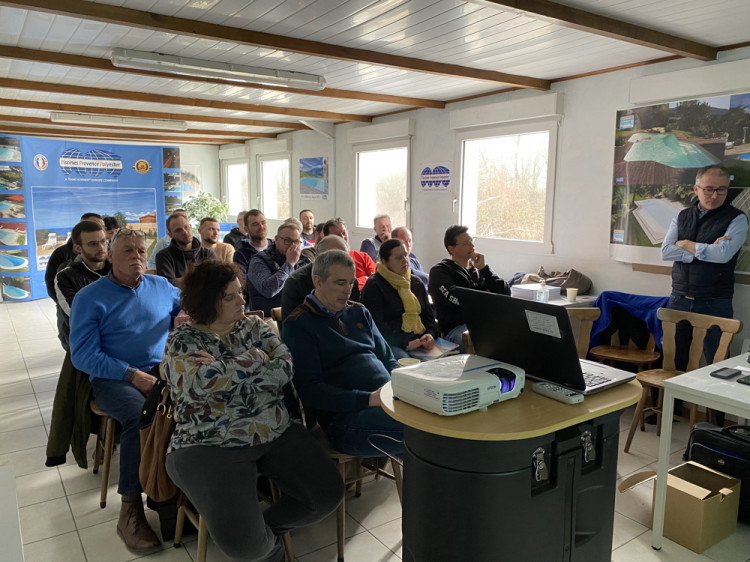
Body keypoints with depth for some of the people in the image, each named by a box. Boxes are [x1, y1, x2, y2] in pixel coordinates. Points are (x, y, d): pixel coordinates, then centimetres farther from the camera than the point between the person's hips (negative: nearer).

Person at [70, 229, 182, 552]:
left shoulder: (161, 287, 14)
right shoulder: (89, 298, 3)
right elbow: (83, 355, -4)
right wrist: (132, 375, -15)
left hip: (163, 369, 3)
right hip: (113, 379, -3)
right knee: (141, 416, -34)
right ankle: (130, 511, -21)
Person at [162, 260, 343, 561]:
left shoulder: (254, 325, 10)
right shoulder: (181, 341, -1)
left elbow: (285, 367, -4)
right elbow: (202, 382, -21)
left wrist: (224, 372, -15)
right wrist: (255, 358, -11)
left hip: (277, 432, 5)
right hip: (210, 444, -4)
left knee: (328, 493, -9)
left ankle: (264, 528, 15)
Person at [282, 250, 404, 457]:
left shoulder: (359, 313, 20)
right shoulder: (298, 326, 0)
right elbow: (309, 389, -9)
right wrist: (369, 399, -19)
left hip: (390, 399, 8)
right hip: (343, 417, -7)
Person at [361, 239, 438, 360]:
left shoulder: (416, 283, 22)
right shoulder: (374, 286, 0)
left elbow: (429, 315, 21)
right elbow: (377, 325, -10)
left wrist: (430, 334, -2)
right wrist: (405, 344, -19)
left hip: (420, 339, 6)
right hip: (392, 343, -6)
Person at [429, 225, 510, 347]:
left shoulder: (479, 269, 23)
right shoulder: (439, 271, 6)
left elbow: (505, 294, 12)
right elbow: (458, 300, -11)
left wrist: (484, 268, 3)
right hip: (456, 329, -5)